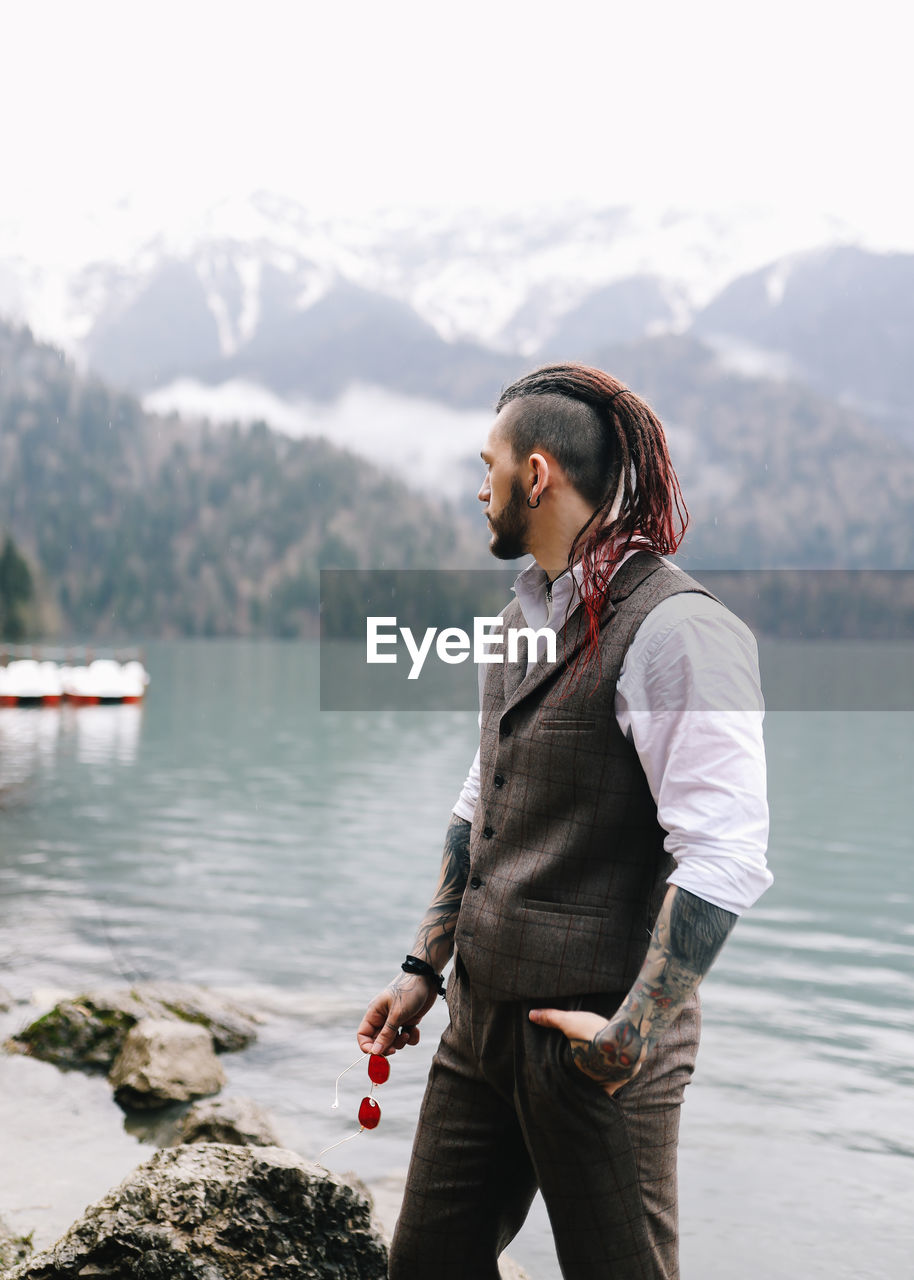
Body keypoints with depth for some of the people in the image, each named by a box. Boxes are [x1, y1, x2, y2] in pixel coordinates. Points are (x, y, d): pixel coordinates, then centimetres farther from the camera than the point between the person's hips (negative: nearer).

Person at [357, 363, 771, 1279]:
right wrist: (426, 968, 16)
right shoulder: (526, 618, 11)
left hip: (590, 1041, -8)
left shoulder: (674, 629, -18)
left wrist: (633, 1033, -19)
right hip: (481, 1015, 8)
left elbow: (724, 861, -23)